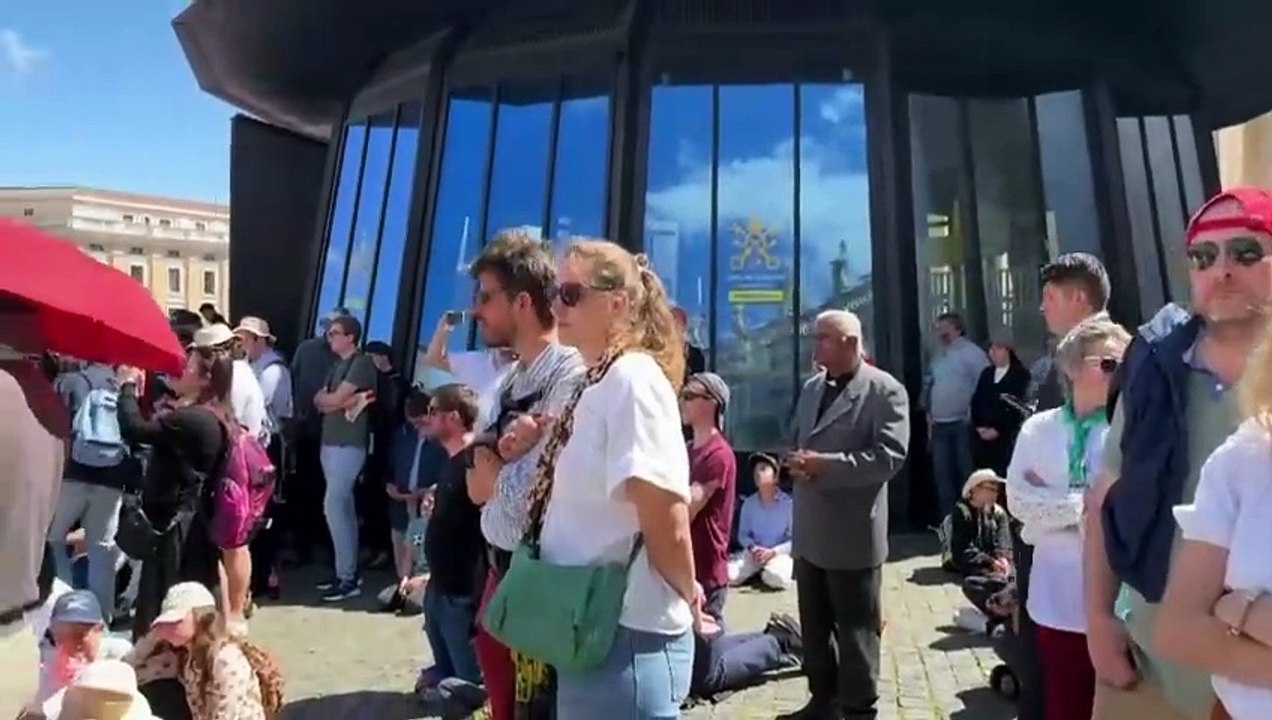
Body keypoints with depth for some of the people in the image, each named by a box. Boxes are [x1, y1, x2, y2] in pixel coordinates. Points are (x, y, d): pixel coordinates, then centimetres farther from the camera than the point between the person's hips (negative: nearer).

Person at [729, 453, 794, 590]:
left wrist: (773, 552, -19)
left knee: (775, 578, -36)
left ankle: (766, 572, -1)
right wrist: (752, 548, -12)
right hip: (754, 552, 2)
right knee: (727, 575, -25)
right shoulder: (749, 503, 5)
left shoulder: (789, 503, -7)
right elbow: (743, 534, 10)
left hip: (779, 553, -2)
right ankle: (758, 570, 2)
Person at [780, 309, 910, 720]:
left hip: (853, 534, -7)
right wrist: (797, 463, -5)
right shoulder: (811, 389, 13)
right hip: (810, 532, 7)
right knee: (814, 626, 17)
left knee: (856, 629, 7)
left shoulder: (885, 391, -10)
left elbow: (889, 456, -18)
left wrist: (825, 464, -22)